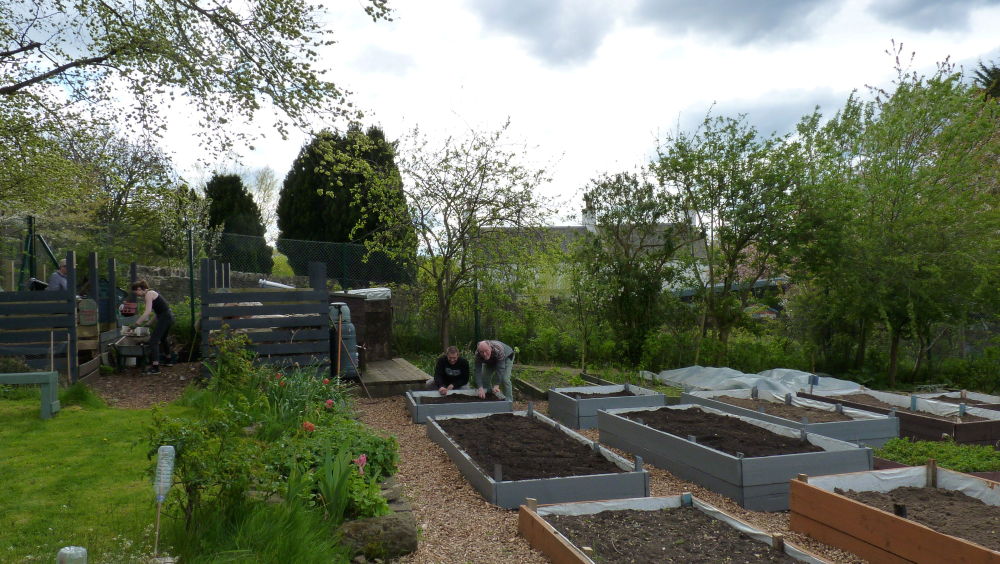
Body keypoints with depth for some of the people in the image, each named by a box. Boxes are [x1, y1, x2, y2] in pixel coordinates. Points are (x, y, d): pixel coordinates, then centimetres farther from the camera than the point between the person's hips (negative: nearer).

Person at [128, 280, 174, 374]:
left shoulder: (148, 294, -11)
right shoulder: (152, 292, 19)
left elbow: (148, 311, -22)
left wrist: (136, 323, -21)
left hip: (164, 318, -11)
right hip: (169, 317, 11)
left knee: (153, 341, -12)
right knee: (163, 338, 29)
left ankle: (155, 367, -20)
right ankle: (168, 361, 45)